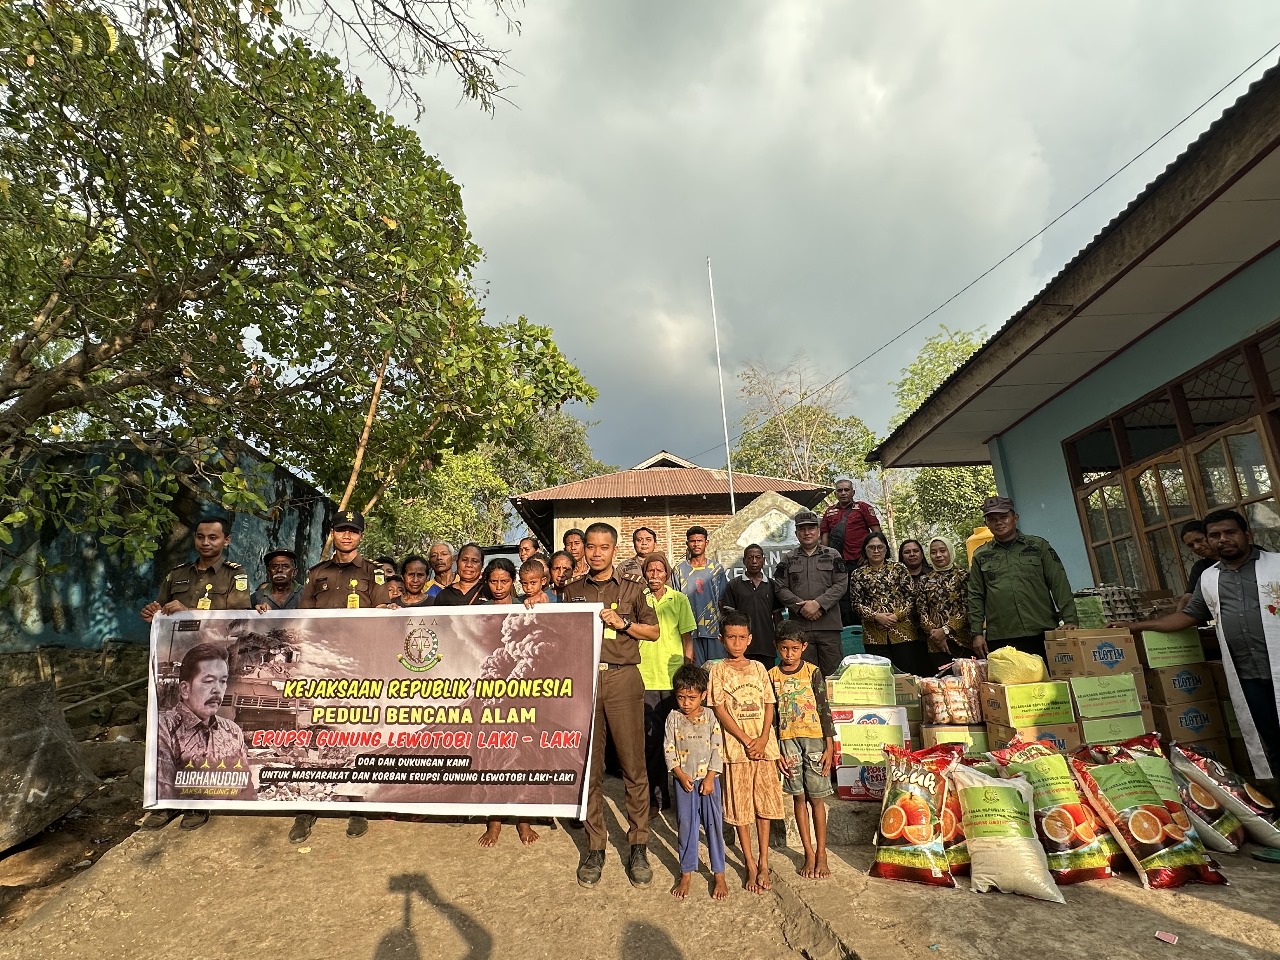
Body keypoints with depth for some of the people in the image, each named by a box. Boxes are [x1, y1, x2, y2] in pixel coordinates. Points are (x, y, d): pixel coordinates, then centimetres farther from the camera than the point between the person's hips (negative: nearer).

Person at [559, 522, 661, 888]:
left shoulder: (632, 589, 7)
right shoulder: (572, 591, 12)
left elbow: (654, 632, 8)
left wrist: (623, 623, -7)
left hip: (622, 679, -2)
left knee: (633, 766, 0)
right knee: (589, 767, 7)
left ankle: (638, 847, 14)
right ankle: (595, 848, 20)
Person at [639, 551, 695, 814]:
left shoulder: (679, 600, 3)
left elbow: (688, 639, 7)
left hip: (674, 678, 1)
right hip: (644, 678, 0)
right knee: (650, 739, 3)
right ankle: (654, 798, 17)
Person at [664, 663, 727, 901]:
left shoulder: (710, 716, -6)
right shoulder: (673, 718, -4)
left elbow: (718, 749, -6)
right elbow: (668, 749, -3)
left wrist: (710, 778, -11)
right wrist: (681, 775, -11)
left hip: (708, 778, -1)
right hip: (684, 780, 1)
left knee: (714, 825, 5)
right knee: (686, 826, 9)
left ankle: (719, 875, 18)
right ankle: (687, 873, 23)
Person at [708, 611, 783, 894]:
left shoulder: (758, 668, 7)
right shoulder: (718, 670, -3)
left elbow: (769, 705, 6)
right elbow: (720, 711, -8)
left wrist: (763, 739, -8)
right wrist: (746, 741, -12)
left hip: (764, 744, 3)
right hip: (736, 746, -3)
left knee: (765, 803, 9)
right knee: (740, 807, 5)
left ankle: (763, 863, 22)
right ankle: (751, 865, 19)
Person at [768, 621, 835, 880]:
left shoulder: (813, 672, -2)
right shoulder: (771, 676, 1)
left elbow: (824, 710, -1)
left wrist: (830, 747, -4)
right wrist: (776, 751, 0)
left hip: (814, 740, -1)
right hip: (787, 741, 1)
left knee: (816, 798, 4)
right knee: (799, 798, 9)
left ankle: (821, 854, 17)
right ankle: (809, 853, 21)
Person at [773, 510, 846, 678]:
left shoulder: (833, 556, 9)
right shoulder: (788, 560, 10)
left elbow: (841, 584, -1)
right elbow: (780, 588, 3)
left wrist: (818, 603, -12)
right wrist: (802, 607, -10)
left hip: (829, 625, 0)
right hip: (800, 626, 1)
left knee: (832, 672, 2)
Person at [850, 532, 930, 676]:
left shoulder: (899, 569, 6)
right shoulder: (858, 575, 6)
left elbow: (911, 596, 3)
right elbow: (857, 604, 3)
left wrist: (898, 615, -10)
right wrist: (876, 616, -11)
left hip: (903, 631, 0)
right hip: (874, 634, 0)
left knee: (908, 672, 1)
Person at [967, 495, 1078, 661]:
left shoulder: (1039, 546, 10)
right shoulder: (980, 556, 10)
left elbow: (1059, 585, 5)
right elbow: (976, 597, 9)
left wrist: (1070, 620, -5)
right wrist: (977, 633, 2)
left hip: (1043, 634, 0)